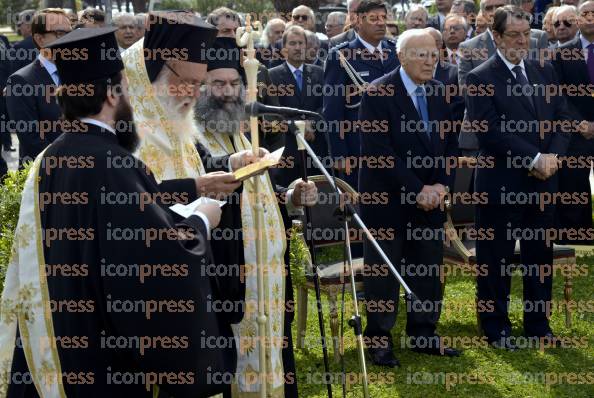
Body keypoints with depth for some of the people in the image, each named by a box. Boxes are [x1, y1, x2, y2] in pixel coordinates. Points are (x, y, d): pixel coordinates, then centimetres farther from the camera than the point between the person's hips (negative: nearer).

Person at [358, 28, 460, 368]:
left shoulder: (439, 93, 7)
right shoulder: (378, 94, -12)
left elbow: (450, 143, 11)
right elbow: (379, 152, -17)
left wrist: (442, 185, -5)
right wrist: (417, 190, -18)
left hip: (431, 198, 5)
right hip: (387, 199, -5)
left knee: (429, 269, 9)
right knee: (383, 271, 5)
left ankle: (424, 334, 22)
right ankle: (379, 338, 17)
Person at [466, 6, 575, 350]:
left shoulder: (545, 71, 10)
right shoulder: (480, 79, -8)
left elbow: (564, 118, 7)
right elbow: (491, 131, -16)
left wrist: (553, 156, -11)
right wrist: (534, 159, -19)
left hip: (543, 180, 5)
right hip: (501, 183, -5)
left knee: (540, 254, 12)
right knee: (496, 257, 6)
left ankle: (538, 323, 25)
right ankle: (496, 327, 19)